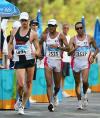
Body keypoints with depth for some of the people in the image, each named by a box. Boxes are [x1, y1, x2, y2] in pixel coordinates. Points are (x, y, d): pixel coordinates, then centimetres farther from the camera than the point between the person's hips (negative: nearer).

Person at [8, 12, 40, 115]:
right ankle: (20, 98, 20)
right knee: (20, 84, -12)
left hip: (30, 60, 0)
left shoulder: (33, 34, 2)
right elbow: (10, 43, 24)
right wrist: (9, 52, 6)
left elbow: (38, 49, 3)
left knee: (28, 84, 4)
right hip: (18, 61, 0)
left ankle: (22, 106, 16)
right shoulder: (14, 32, 10)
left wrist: (36, 53, -20)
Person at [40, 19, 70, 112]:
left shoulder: (61, 36, -4)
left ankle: (54, 95, 46)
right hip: (48, 61, 0)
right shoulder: (45, 36, 2)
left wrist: (58, 46, -22)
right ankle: (50, 103, -18)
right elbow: (40, 43, 23)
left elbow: (68, 48, -9)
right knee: (49, 84, -13)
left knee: (57, 85, 13)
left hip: (58, 61, 0)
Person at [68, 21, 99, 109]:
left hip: (86, 62, -1)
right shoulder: (73, 39, 0)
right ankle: (79, 101, 17)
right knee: (77, 83, 7)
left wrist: (93, 56, -3)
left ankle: (85, 95, 10)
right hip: (76, 62, 1)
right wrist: (74, 49, -25)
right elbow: (69, 53, -5)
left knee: (85, 81, -18)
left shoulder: (89, 38, 1)